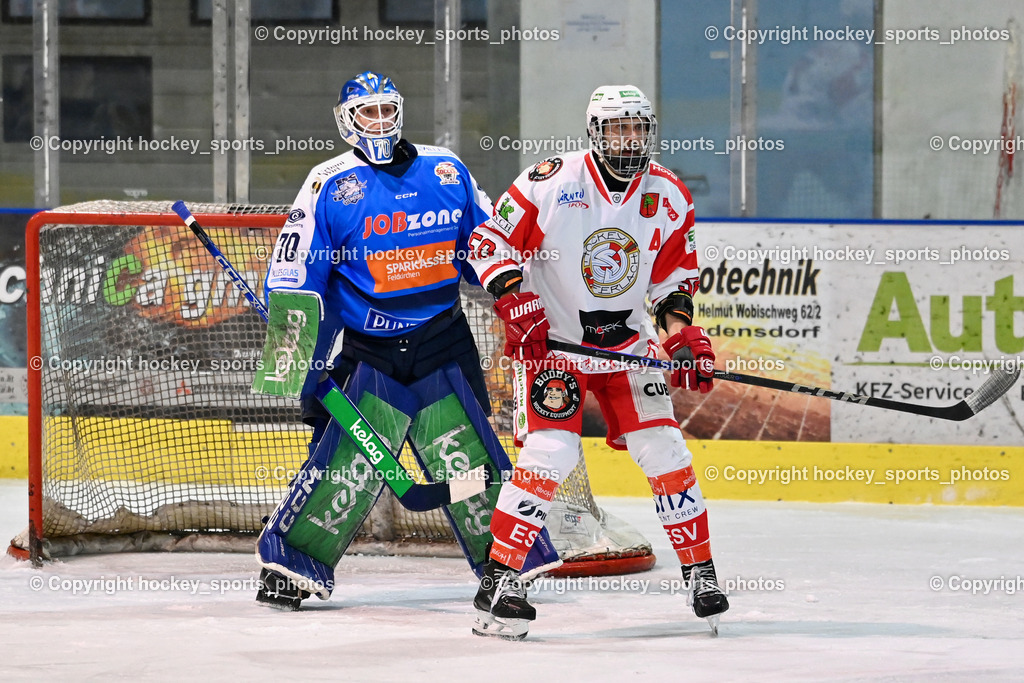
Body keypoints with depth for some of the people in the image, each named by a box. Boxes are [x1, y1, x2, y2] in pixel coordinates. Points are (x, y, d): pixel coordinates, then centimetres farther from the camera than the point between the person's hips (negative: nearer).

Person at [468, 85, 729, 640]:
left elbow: (674, 279, 9)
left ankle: (700, 572, 12)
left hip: (627, 344, 4)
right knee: (550, 451, -18)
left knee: (663, 449, -2)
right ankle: (498, 581, -12)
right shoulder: (550, 184, -15)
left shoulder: (669, 198, -1)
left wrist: (684, 337, -5)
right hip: (551, 341, -4)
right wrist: (516, 306, -20)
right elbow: (491, 242, -9)